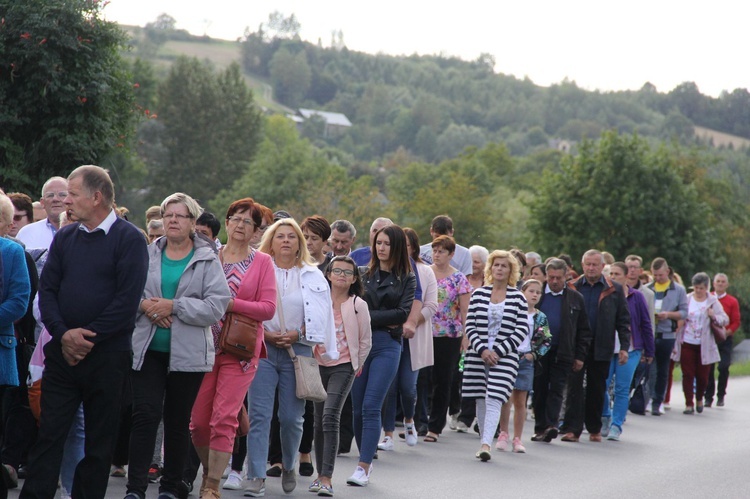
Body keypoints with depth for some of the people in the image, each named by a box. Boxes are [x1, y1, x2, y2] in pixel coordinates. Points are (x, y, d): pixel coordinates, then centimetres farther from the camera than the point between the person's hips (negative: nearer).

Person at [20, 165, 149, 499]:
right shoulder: (64, 237, 11)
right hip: (62, 352, 4)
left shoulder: (129, 239, -5)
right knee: (49, 433, 1)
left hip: (106, 355, -4)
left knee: (99, 441, 5)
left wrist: (87, 337, -14)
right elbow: (46, 289, 6)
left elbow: (127, 299, -13)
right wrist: (63, 334, -10)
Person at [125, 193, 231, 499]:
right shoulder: (146, 255, 7)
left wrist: (173, 306, -16)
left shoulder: (207, 261, 0)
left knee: (179, 420, 8)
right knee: (145, 414, -8)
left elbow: (217, 306, -10)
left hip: (188, 354, -1)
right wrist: (144, 306, -13)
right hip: (147, 350, 1)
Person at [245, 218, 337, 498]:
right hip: (262, 348, -1)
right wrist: (265, 333, -11)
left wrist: (297, 333, -9)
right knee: (259, 414, -8)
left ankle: (289, 467, 27)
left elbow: (320, 317, 4)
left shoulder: (313, 277, 8)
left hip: (298, 350, 1)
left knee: (291, 417, 2)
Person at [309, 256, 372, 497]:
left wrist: (356, 366, 6)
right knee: (319, 421, 8)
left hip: (343, 367, -4)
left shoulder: (357, 305, -2)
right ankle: (320, 474, 20)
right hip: (319, 366, 4)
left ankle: (327, 479, -19)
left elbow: (365, 341, 4)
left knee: (330, 417, -17)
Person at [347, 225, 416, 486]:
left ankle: (364, 467, -11)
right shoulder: (363, 274, 11)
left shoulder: (406, 279, 6)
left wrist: (370, 318, -8)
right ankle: (366, 459, 19)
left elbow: (402, 313, -5)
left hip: (387, 346, -3)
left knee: (371, 407, -10)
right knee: (358, 408, 4)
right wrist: (386, 320, -8)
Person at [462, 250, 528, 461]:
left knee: (493, 400, -14)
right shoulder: (478, 294, 7)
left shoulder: (518, 298, 2)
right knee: (481, 401, 6)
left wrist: (498, 352, -9)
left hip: (504, 357, -3)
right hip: (478, 355, 3)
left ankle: (486, 445, -23)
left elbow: (521, 331, -2)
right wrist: (482, 350, -9)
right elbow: (470, 326, 5)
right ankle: (484, 441, 17)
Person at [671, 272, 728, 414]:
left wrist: (714, 316, -20)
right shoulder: (686, 300, 4)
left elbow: (725, 320, 1)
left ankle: (699, 399, 29)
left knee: (702, 376, 3)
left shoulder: (713, 302, 3)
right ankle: (689, 404, 5)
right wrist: (675, 341, 3)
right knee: (688, 375, -2)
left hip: (704, 345, 0)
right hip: (687, 343, 0)